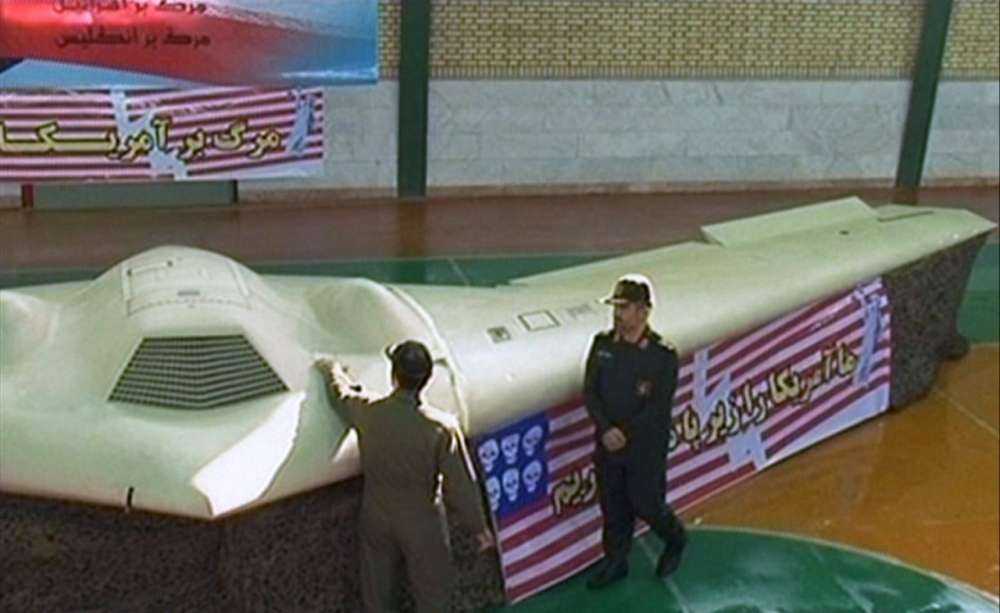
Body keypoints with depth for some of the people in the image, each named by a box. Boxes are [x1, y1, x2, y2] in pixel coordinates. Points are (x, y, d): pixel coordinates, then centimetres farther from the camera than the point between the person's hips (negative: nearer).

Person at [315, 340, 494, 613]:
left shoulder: (367, 412, -21)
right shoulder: (441, 429, -31)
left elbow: (340, 394, 4)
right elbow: (461, 486, -21)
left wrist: (331, 368, 26)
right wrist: (479, 526, -4)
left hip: (377, 517, 3)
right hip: (422, 524, -3)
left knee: (377, 584, 27)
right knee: (431, 588, 23)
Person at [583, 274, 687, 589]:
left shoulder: (663, 354, -14)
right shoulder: (602, 344, -2)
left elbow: (659, 407, -16)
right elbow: (590, 391, -3)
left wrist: (625, 433, -18)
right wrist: (606, 430, -15)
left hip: (646, 446, -4)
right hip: (608, 444, 4)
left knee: (646, 503, 8)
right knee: (612, 506, 14)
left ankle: (675, 541, 38)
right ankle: (615, 562, 32)